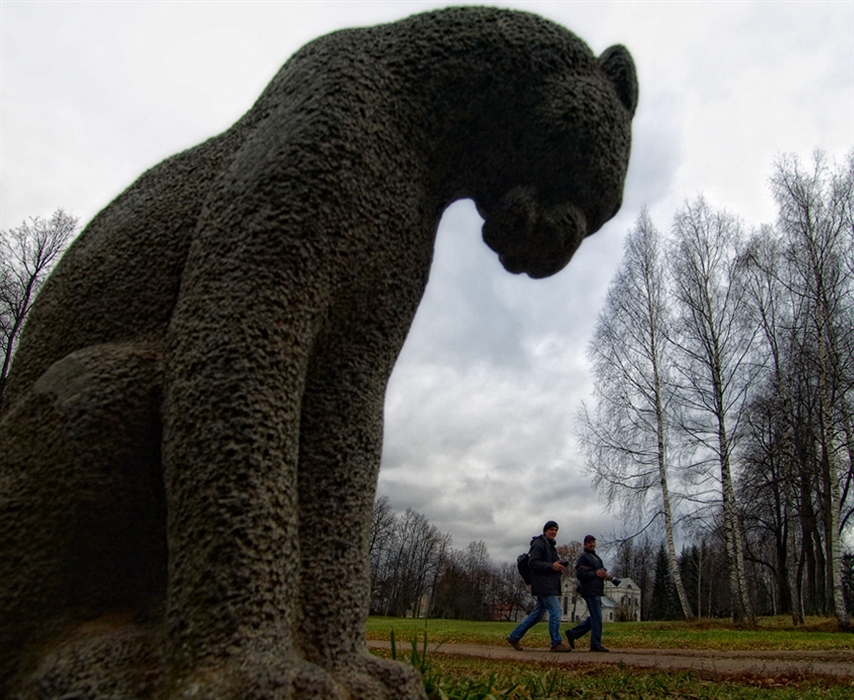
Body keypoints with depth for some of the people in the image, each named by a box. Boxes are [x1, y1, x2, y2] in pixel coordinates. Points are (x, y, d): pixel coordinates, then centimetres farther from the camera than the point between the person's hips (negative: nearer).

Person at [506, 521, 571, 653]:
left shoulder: (550, 545, 23)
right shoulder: (539, 543, -8)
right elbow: (532, 563, -17)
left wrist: (559, 567, 5)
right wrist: (552, 566, -22)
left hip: (549, 585, 10)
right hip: (543, 585, -10)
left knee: (537, 614, 10)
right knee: (555, 611, -10)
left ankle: (514, 637, 16)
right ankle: (556, 643, -2)